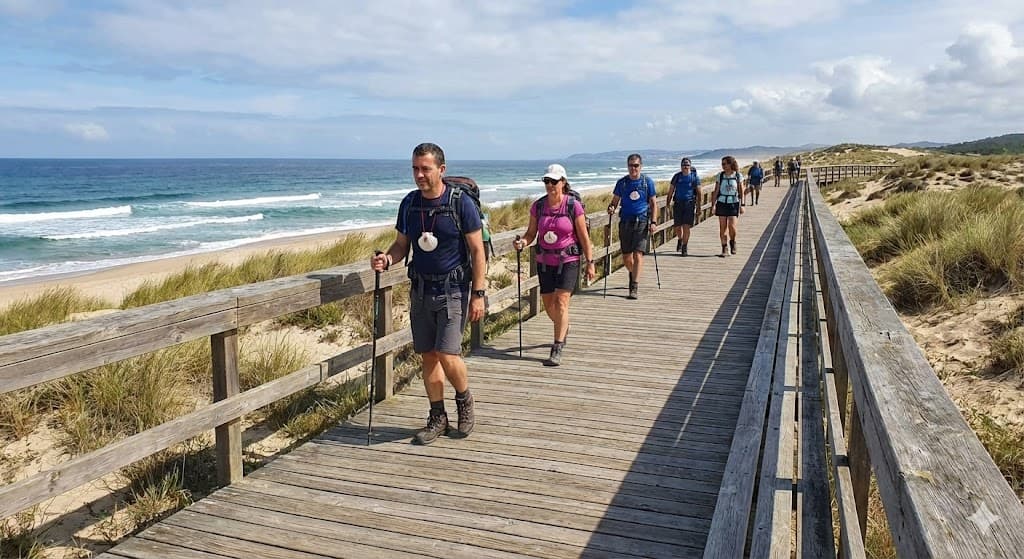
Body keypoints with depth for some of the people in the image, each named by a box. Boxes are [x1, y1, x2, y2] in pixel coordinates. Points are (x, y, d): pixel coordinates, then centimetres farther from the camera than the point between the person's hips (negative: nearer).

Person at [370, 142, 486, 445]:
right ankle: (438, 418, 21)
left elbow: (477, 251, -8)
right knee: (428, 355, 8)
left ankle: (464, 401, 17)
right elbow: (401, 245, 13)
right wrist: (386, 259, -10)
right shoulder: (409, 204, 4)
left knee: (447, 354, -13)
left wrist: (478, 294, -12)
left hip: (453, 289, -5)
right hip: (420, 289, 5)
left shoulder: (461, 204, -10)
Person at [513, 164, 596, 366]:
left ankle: (557, 350, -11)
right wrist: (523, 242, -15)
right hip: (544, 260, 5)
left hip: (568, 260, -4)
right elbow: (531, 232, 7)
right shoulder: (538, 206, 0)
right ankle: (563, 328, 46)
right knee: (548, 305, 13)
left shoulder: (574, 206, -10)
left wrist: (590, 262, -5)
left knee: (561, 301, -14)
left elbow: (583, 236, -5)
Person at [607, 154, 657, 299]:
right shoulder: (622, 182, 6)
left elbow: (653, 203, 5)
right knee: (626, 257, 8)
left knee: (638, 255, -13)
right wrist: (611, 208, -12)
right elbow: (615, 200, 12)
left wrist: (653, 222, -5)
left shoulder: (648, 182, 3)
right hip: (625, 221, 2)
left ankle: (635, 287, -10)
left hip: (642, 222, -2)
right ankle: (633, 274, 39)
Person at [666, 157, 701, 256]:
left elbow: (698, 193, 3)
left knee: (686, 226, -9)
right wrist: (667, 204, 5)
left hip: (689, 204, -2)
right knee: (677, 226, 6)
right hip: (678, 203, 2)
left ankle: (684, 247, 0)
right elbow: (670, 191, 9)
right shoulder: (676, 176, 5)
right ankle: (680, 240, 37)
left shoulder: (694, 177, 1)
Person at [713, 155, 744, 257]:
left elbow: (741, 192, 4)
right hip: (722, 203, 2)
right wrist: (714, 204, -1)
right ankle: (725, 249, 11)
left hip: (734, 204, -2)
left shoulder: (738, 176, 0)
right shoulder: (720, 176, 4)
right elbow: (716, 191, 5)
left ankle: (732, 242, 15)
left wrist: (742, 205, 1)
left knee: (732, 226, -14)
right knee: (722, 227, 1)